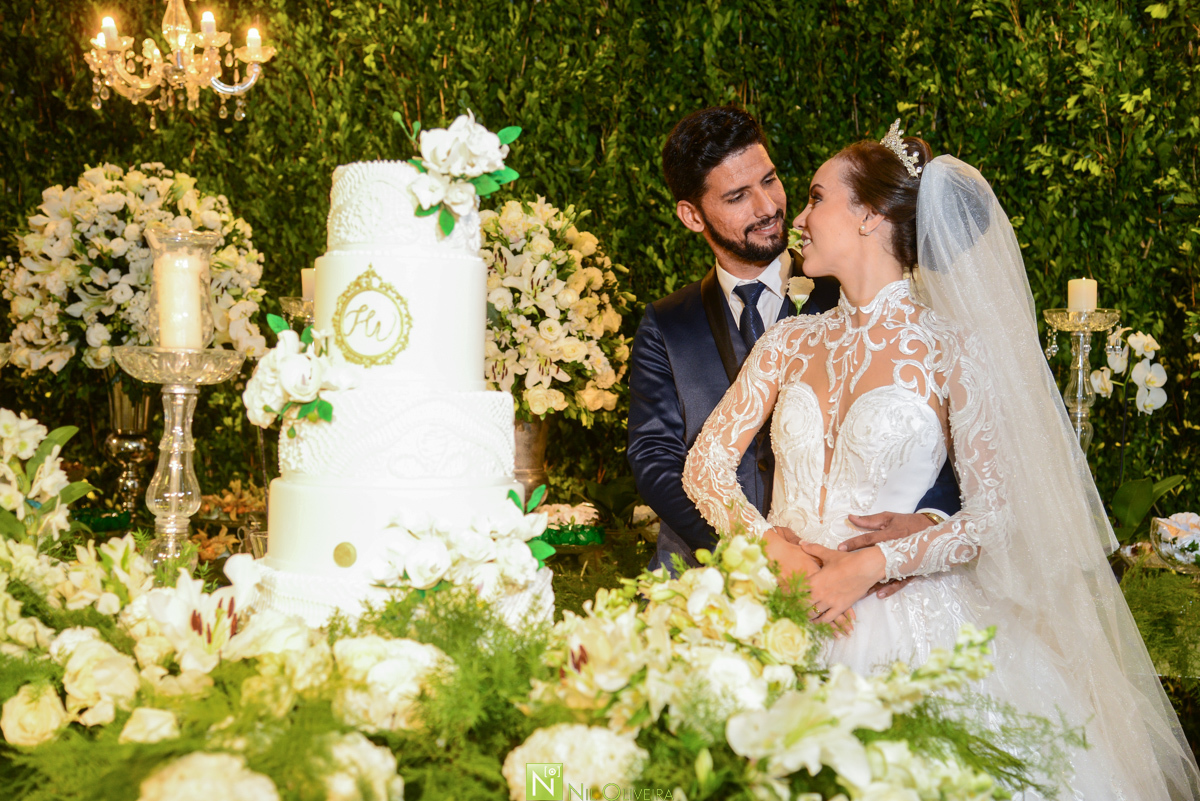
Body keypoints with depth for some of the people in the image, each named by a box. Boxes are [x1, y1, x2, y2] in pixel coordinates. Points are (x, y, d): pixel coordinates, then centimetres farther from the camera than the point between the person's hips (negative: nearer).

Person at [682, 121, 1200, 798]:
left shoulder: (955, 353, -4)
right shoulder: (791, 343, 8)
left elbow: (996, 515, -6)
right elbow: (706, 463, 7)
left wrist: (872, 565, -17)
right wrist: (768, 541, -10)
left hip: (912, 630, -3)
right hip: (790, 618, 3)